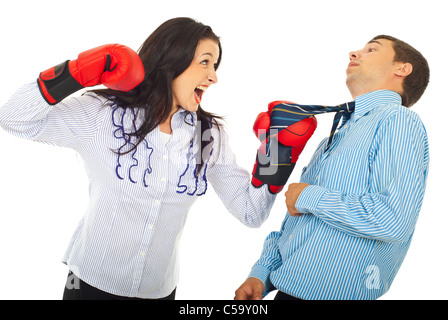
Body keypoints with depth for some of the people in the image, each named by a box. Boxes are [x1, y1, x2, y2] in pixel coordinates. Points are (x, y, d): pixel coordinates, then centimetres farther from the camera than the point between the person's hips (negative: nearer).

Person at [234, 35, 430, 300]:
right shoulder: (336, 135, 17)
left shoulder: (398, 121, -9)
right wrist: (260, 274, 7)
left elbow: (393, 220, -24)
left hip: (331, 293, -7)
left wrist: (310, 197, -13)